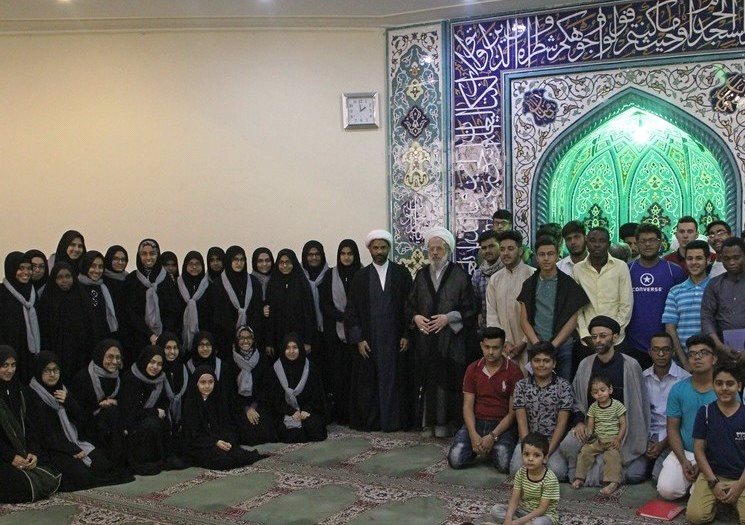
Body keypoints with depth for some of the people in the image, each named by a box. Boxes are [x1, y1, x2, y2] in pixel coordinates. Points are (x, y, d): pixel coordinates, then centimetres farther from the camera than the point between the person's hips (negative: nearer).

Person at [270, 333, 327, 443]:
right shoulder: (277, 368, -2)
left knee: (313, 428, -22)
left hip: (308, 411, 1)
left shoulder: (309, 367, 2)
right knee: (290, 433, -25)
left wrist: (307, 410, -12)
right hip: (287, 412, -1)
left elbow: (316, 392, 3)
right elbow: (276, 397, -2)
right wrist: (292, 412, -13)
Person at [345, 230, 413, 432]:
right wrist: (358, 339, -4)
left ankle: (396, 420, 12)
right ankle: (370, 421, 12)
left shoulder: (401, 273, 5)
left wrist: (407, 335, -4)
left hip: (395, 339, 0)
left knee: (395, 380, 2)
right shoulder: (360, 277, 5)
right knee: (369, 382, 2)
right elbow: (351, 311, 4)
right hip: (369, 341, 0)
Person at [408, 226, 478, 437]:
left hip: (452, 340, -3)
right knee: (427, 380, 3)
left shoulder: (460, 276, -2)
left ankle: (446, 422, 8)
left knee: (448, 381, -3)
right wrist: (416, 317, -5)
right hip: (425, 339, 3)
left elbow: (471, 310, -3)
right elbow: (411, 306, 15)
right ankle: (428, 422, 13)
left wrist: (448, 317, -14)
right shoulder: (421, 275, 10)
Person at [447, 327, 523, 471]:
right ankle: (477, 448, 13)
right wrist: (474, 435, -14)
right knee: (456, 459, -20)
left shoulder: (513, 371, -3)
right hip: (475, 423, 3)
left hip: (503, 425, -2)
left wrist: (493, 436, -16)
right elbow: (468, 406, 3)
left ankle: (495, 448, 8)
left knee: (504, 464, -28)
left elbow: (513, 411, -5)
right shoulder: (473, 369, 7)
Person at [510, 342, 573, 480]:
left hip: (555, 441, -1)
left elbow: (562, 422, -6)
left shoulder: (563, 386, 0)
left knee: (556, 471, -27)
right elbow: (521, 420, -1)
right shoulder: (522, 385, 6)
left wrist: (548, 451, -15)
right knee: (516, 469, -23)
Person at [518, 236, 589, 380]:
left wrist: (553, 345, -12)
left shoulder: (568, 284, 2)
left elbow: (572, 321, -3)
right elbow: (524, 320, 5)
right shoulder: (529, 284, 8)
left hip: (563, 346, -1)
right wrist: (538, 345, -9)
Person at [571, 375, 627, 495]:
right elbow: (590, 425, 9)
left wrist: (618, 439, -16)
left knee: (612, 455, -28)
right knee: (585, 451, -15)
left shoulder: (617, 405, -2)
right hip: (597, 440, 4)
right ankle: (579, 477, -9)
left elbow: (623, 425, -3)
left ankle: (613, 482, -32)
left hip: (612, 439, -4)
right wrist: (590, 436, -11)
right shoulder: (593, 407, 9)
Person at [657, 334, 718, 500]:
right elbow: (673, 429, 4)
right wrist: (683, 461, -10)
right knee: (667, 490, -18)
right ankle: (690, 479, 14)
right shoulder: (678, 390, 2)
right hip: (684, 452, 2)